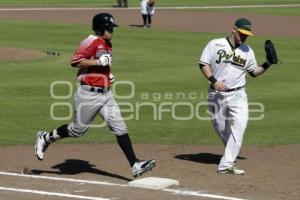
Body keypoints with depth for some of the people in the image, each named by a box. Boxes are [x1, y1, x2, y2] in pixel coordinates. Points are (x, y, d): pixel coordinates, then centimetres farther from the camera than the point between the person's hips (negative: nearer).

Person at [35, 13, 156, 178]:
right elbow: (75, 62, -24)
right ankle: (45, 138, 28)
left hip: (105, 94, 8)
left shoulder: (107, 44, 14)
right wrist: (99, 62, -24)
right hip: (88, 94, -8)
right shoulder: (91, 42, -14)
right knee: (79, 128, 5)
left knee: (119, 127, -2)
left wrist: (108, 75, 13)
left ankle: (135, 165, -6)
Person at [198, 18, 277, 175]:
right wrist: (214, 81, -16)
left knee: (239, 125, -17)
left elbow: (254, 72, 16)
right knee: (220, 127, 8)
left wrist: (266, 65, -2)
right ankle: (231, 153, 36)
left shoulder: (247, 51, 8)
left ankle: (226, 164, -19)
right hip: (217, 95, -1)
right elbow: (203, 64, -4)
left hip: (237, 94, 1)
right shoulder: (215, 44, -2)